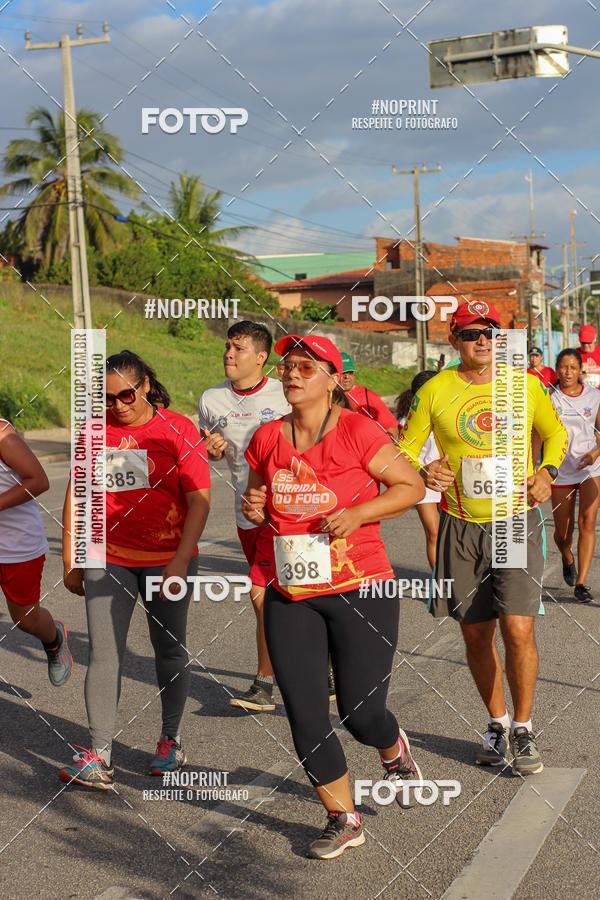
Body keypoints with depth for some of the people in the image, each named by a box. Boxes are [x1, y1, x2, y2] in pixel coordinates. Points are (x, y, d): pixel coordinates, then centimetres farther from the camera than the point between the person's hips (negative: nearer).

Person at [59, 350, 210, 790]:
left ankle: (170, 741, 26)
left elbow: (199, 501, -10)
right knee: (104, 651, -4)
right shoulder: (94, 431, 4)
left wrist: (180, 562, -18)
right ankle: (99, 757, -2)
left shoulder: (177, 429, -6)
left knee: (170, 649, 9)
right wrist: (71, 561, 10)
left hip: (168, 559, -2)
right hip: (108, 558, 2)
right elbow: (77, 496, 11)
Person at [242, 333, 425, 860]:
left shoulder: (356, 431, -9)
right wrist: (253, 509, -4)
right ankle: (343, 820, 20)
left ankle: (394, 750, 39)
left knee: (361, 714, 1)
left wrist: (358, 513, -17)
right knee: (305, 717, 2)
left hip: (360, 591, -4)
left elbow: (412, 486, -4)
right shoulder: (268, 440, 4)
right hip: (290, 598, 4)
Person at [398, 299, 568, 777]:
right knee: (476, 635, 7)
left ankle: (523, 728, 9)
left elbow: (556, 432, 18)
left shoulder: (526, 385, 2)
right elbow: (405, 449, 5)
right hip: (462, 527, 1)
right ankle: (498, 723, 28)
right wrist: (424, 472, -17)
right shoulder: (435, 391, -1)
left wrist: (547, 470, 0)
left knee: (518, 629, -11)